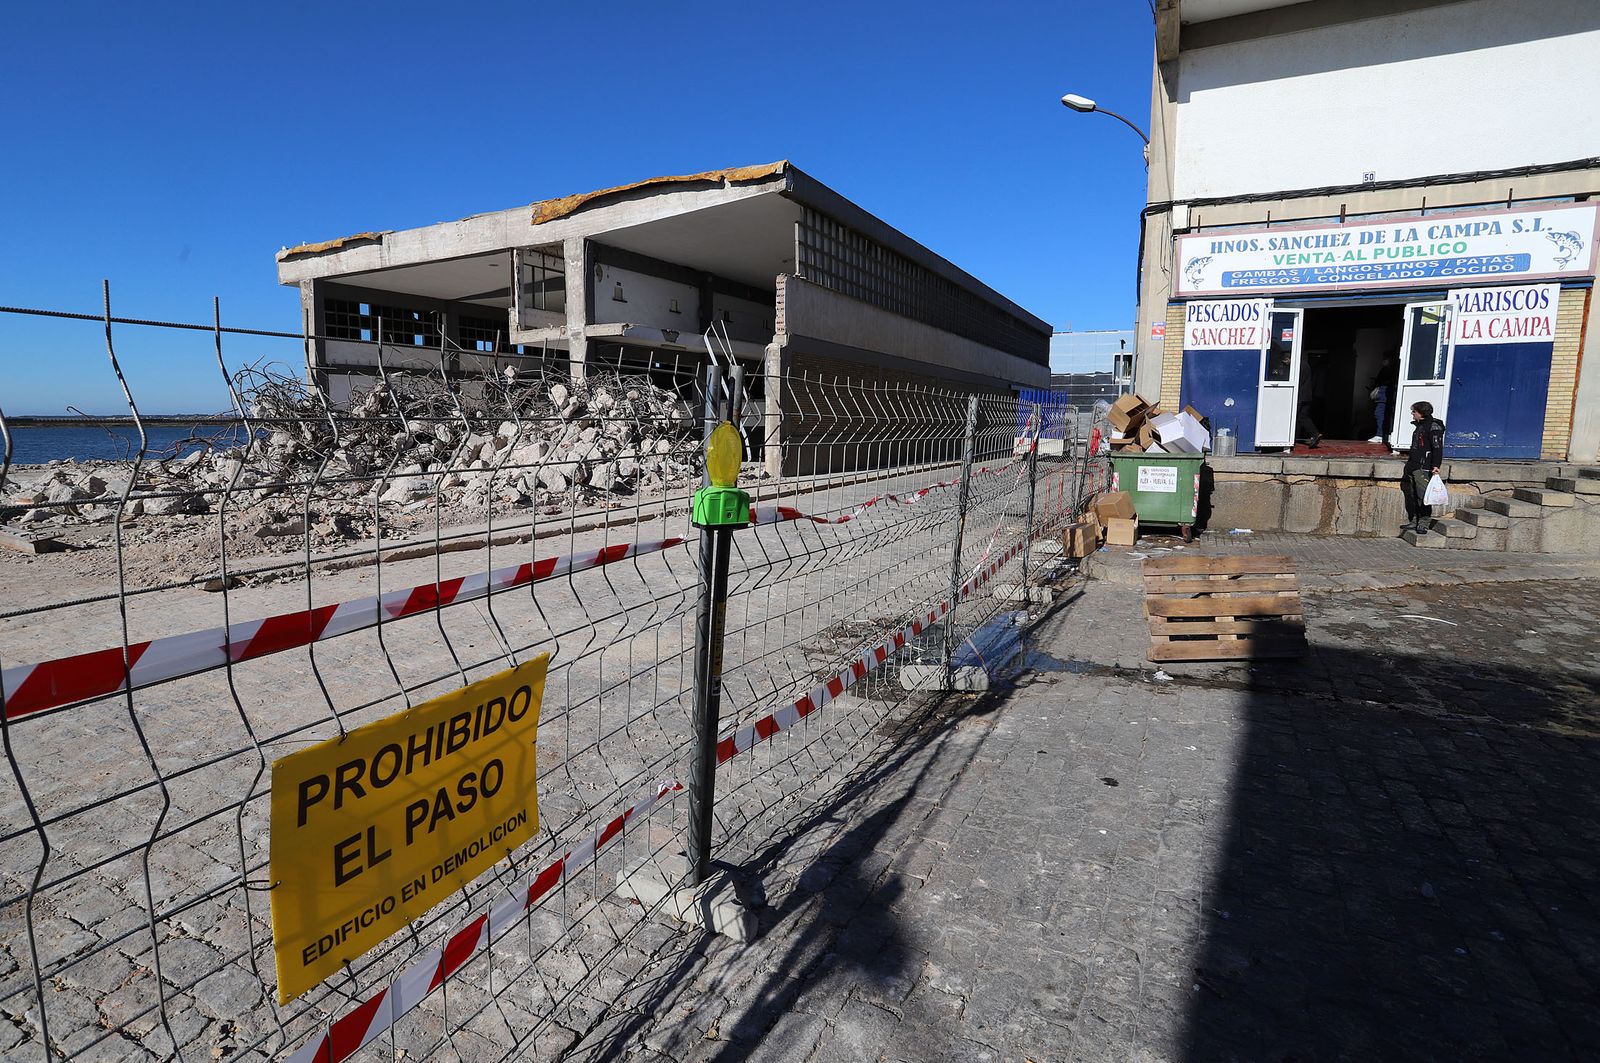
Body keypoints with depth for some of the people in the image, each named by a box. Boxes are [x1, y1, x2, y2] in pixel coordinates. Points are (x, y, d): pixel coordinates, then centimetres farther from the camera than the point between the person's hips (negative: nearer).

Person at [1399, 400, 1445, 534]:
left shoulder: (1433, 426, -8)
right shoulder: (1419, 426, 20)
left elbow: (1437, 447, -15)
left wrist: (1435, 465, -23)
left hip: (1423, 468, -10)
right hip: (1413, 466, 10)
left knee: (1423, 495, -9)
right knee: (1411, 495, 10)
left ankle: (1423, 523, -5)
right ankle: (1413, 522, 17)